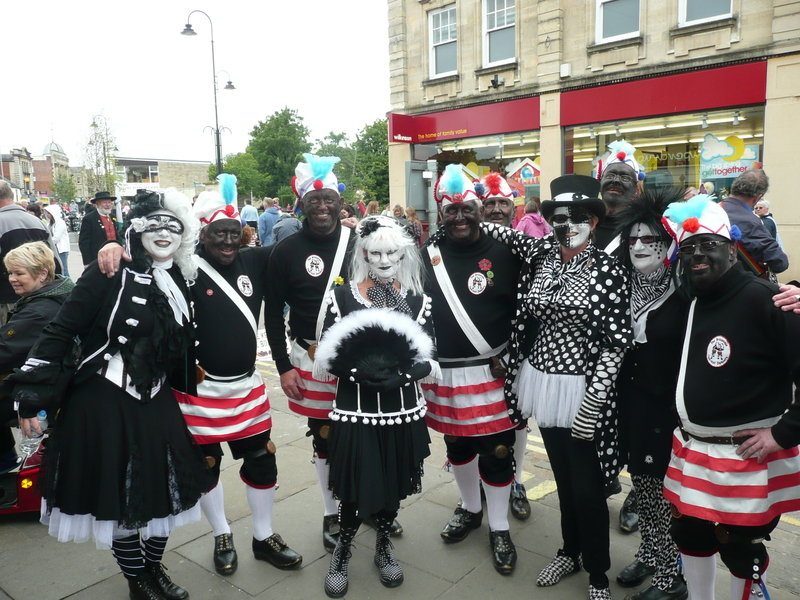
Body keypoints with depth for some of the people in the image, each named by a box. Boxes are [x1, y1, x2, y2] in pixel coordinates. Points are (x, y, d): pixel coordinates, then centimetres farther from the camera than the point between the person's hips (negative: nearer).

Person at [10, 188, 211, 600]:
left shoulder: (178, 281, 5)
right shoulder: (109, 273, -13)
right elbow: (61, 331, -13)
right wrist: (33, 395, -15)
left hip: (157, 403, 5)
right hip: (104, 402, -5)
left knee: (164, 490, 13)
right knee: (117, 494, 9)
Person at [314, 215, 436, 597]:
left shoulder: (418, 301, 0)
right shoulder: (341, 296, -4)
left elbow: (430, 361, -1)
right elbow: (326, 359, -5)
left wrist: (404, 373, -20)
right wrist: (358, 370, -22)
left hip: (402, 411, 2)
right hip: (355, 411, -2)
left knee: (393, 484, 16)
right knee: (354, 488, 5)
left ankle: (383, 546, 43)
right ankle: (342, 550, 35)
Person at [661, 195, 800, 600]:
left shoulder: (764, 300, -17)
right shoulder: (686, 302, 6)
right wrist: (683, 428, 11)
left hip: (747, 456, -7)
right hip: (690, 452, 7)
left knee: (741, 551, 9)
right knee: (689, 536, 19)